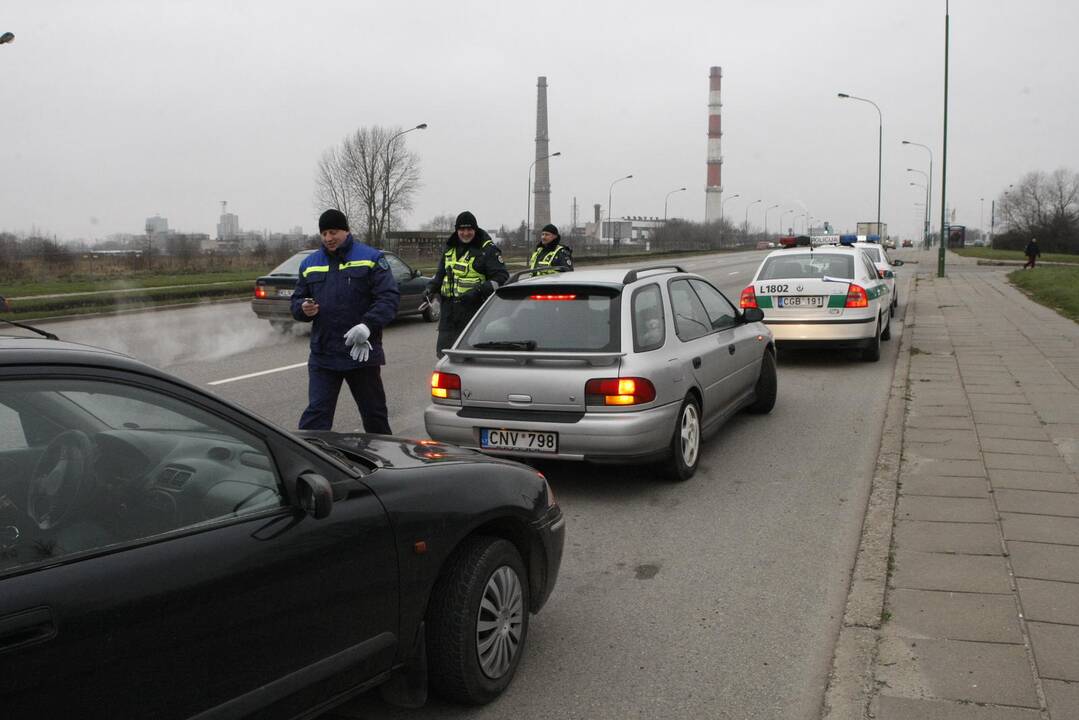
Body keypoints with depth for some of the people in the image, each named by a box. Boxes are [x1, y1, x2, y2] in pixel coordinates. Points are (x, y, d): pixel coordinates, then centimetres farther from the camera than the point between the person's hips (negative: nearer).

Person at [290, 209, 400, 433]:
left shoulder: (370, 258, -2)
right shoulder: (310, 263, 10)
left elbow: (390, 297, -10)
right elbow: (296, 300, 16)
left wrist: (368, 325, -25)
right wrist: (303, 309, -10)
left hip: (362, 353, -2)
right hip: (322, 356, 2)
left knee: (374, 413, 13)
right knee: (316, 414, -5)